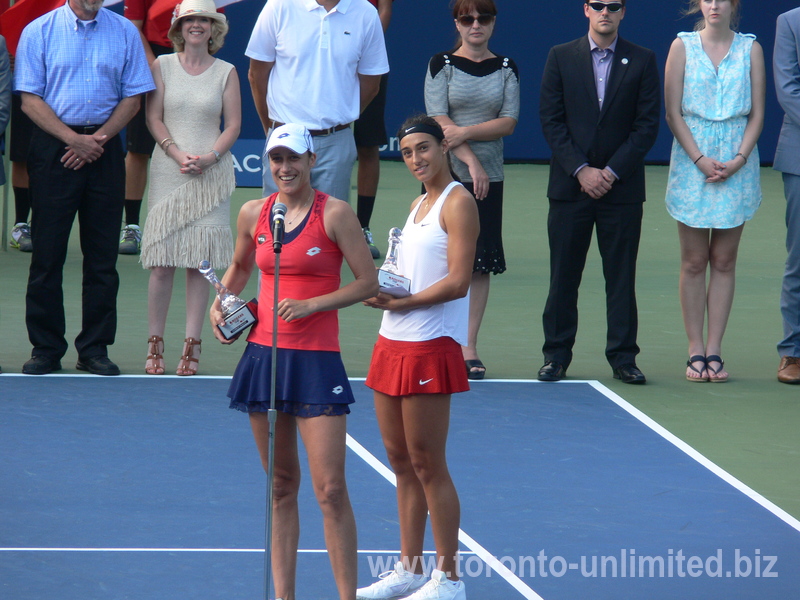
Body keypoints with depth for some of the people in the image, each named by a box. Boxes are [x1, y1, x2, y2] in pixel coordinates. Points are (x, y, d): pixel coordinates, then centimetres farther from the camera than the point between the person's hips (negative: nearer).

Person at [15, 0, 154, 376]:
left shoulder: (125, 32, 7)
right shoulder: (39, 31, 1)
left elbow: (133, 97, 7)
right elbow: (30, 99, -3)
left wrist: (98, 137, -8)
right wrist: (74, 139, -13)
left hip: (105, 148, 2)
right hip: (53, 149, -2)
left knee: (103, 256, 2)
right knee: (47, 253, -2)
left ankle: (94, 348, 8)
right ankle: (45, 348, 4)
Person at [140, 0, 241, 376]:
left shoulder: (226, 73, 7)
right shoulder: (162, 66, 7)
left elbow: (233, 125, 6)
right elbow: (153, 117, 5)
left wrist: (208, 157, -10)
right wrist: (176, 153, -10)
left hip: (211, 173, 0)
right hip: (168, 172, 0)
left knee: (200, 262, -2)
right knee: (161, 263, -3)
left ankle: (192, 345, 2)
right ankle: (155, 344, 3)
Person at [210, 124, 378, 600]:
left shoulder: (335, 214, -6)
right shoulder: (253, 214, 8)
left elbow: (368, 282, -6)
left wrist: (310, 304, -15)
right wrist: (221, 304, 9)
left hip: (316, 360, -4)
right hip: (264, 356, 4)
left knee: (330, 489, -8)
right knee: (281, 486, 9)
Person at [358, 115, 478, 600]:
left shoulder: (458, 203, -8)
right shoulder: (419, 205, 18)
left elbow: (458, 281, -17)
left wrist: (401, 302, -18)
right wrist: (382, 291, 4)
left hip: (430, 346, -9)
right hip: (393, 342, 9)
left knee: (427, 464, -5)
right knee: (402, 462, 11)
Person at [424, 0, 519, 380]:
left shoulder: (506, 69, 8)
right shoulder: (442, 65, 1)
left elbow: (508, 123, 0)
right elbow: (438, 121, -6)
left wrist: (465, 132, -15)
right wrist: (471, 162, -15)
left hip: (489, 177, 2)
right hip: (447, 173, -2)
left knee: (480, 263, 1)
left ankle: (469, 349, 5)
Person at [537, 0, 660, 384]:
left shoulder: (642, 61, 4)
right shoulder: (560, 57, 5)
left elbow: (647, 125, 0)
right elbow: (551, 121, 1)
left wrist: (611, 172, -8)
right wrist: (581, 170, -9)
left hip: (622, 187, 0)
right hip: (570, 184, 0)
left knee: (621, 276, 2)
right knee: (564, 274, 3)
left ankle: (622, 357, 7)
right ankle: (557, 355, 10)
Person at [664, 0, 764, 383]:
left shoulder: (751, 49, 6)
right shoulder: (683, 46, 3)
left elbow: (757, 113, 4)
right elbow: (673, 113, 0)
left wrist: (738, 159, -10)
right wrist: (700, 160, -11)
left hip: (737, 166, 1)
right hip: (691, 161, -1)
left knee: (724, 261, 3)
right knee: (694, 262, 0)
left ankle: (714, 350, 6)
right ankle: (695, 351, 4)